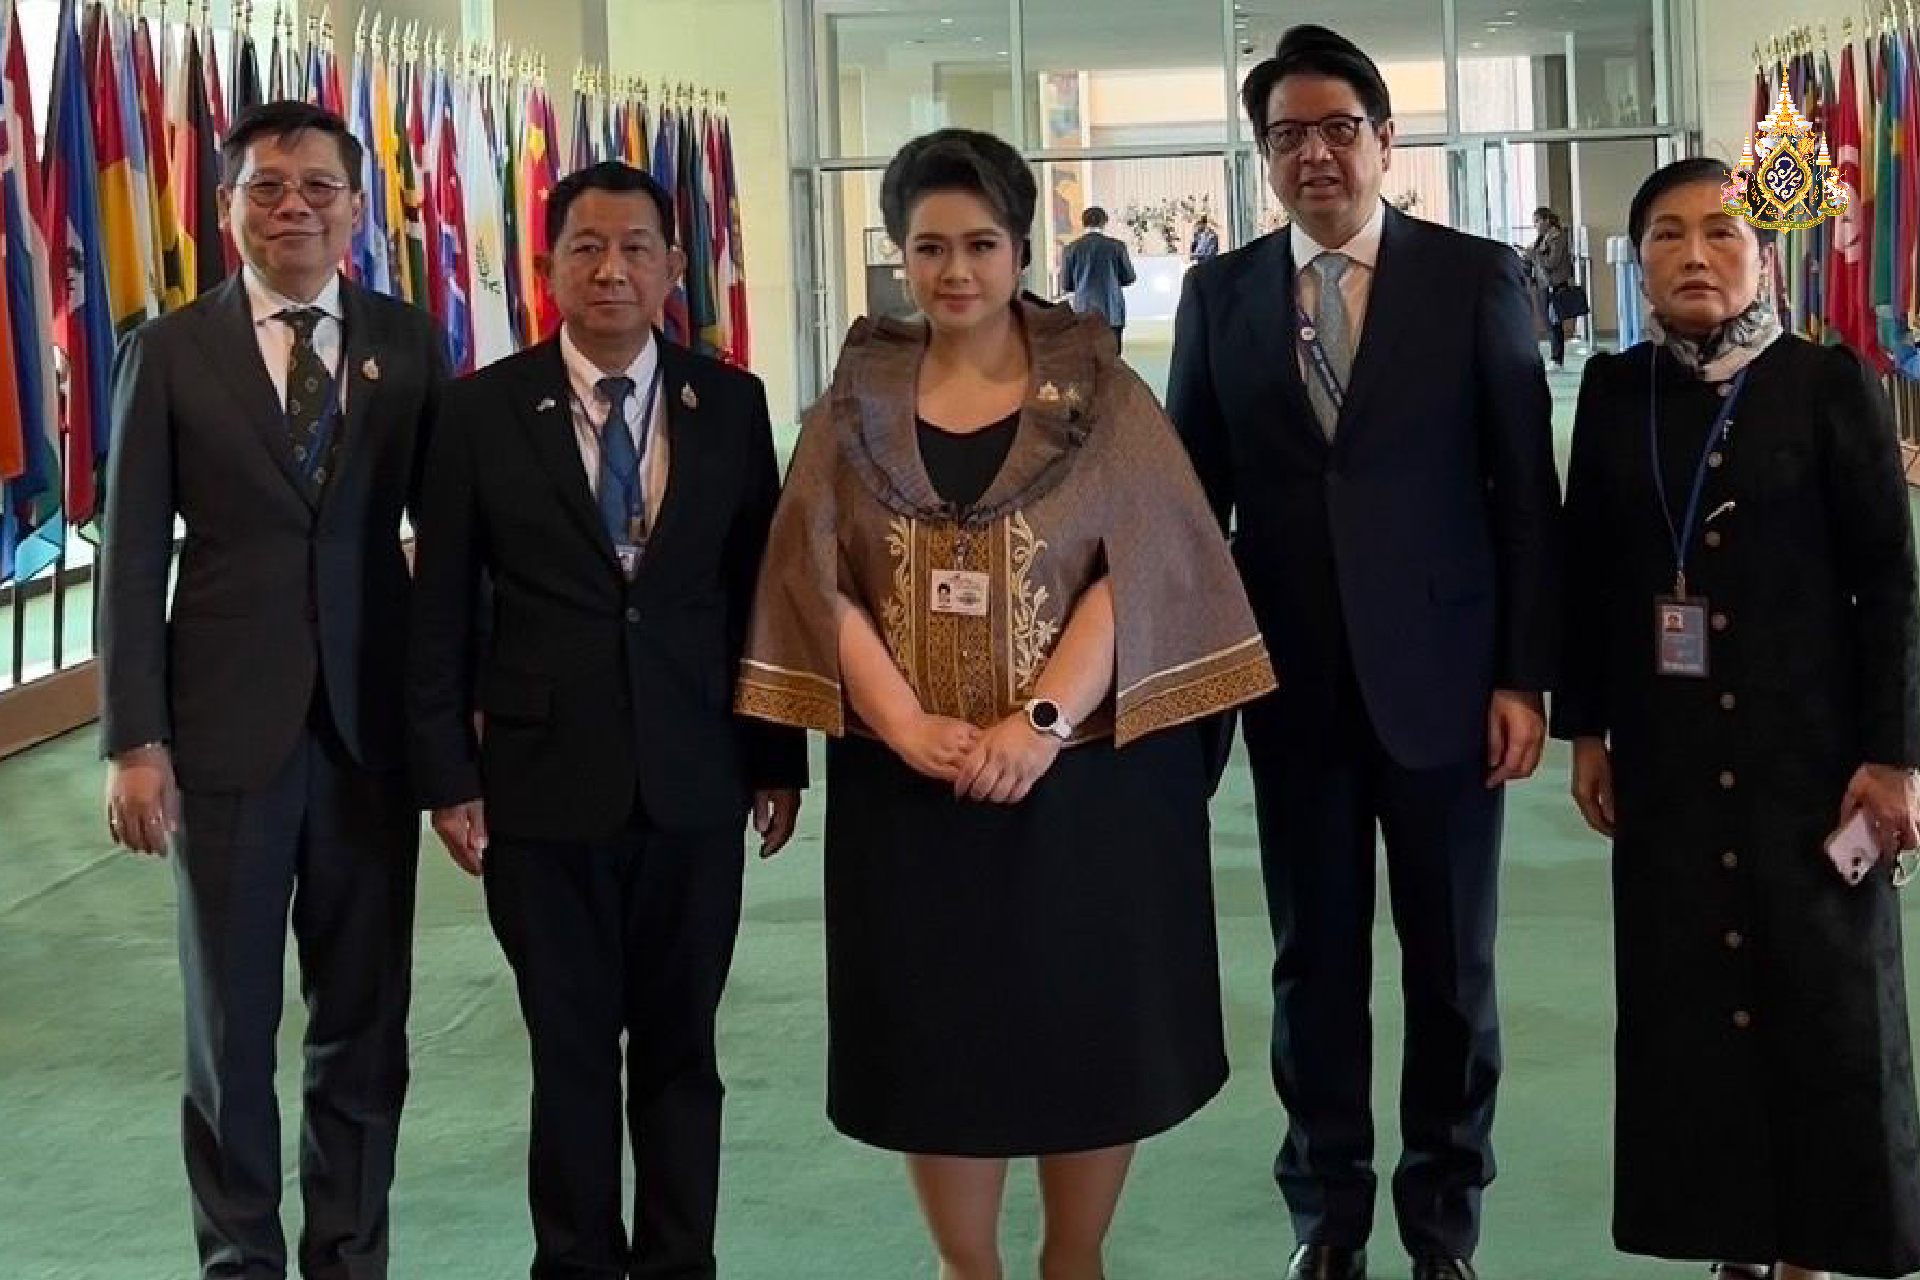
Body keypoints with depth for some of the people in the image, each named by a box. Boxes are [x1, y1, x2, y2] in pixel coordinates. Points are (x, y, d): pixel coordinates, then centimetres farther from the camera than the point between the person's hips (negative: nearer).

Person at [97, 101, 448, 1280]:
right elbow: (134, 556, -2)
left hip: (374, 725, 1)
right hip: (227, 729, -1)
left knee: (365, 1019, 11)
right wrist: (136, 740, -8)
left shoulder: (410, 344, 3)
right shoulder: (169, 353, 0)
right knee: (230, 1021, 11)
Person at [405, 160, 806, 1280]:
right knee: (570, 1049, 10)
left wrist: (779, 757, 5)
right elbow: (444, 609, 0)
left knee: (681, 1047, 12)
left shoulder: (731, 404, 2)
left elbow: (762, 587, 6)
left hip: (697, 783, 1)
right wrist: (448, 774, -3)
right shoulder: (485, 410, -2)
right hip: (544, 783, -1)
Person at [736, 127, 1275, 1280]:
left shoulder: (1098, 394, 1)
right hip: (910, 781, 1)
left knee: (1087, 1029, 7)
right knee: (936, 1036, 7)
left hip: (1088, 771, -1)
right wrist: (906, 725, -17)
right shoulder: (858, 405, 5)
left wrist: (1043, 721, -20)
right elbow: (821, 583, -2)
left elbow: (1139, 567, -8)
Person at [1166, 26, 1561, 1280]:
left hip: (1443, 675, -1)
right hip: (1294, 684, 2)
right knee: (1314, 961, 11)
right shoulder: (1220, 292, 5)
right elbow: (1191, 491, 7)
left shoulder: (1479, 278, -1)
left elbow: (1527, 491, -2)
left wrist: (1525, 675, -7)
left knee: (1453, 964, 10)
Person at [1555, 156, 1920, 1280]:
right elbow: (1588, 570, 9)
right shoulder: (1613, 391, 5)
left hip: (1807, 746, -3)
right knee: (1686, 997, 5)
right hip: (1666, 754, 3)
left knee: (1823, 997, 3)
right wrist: (1584, 727, 6)